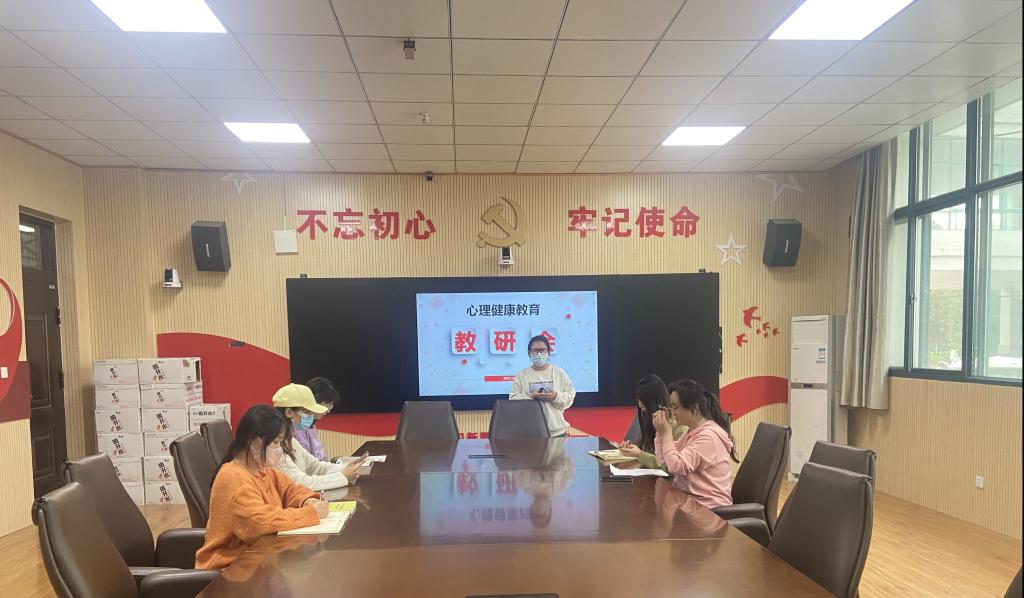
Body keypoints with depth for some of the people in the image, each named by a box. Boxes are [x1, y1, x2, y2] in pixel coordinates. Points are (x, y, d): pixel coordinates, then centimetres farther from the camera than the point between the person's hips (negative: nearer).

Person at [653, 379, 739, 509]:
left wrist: (667, 434, -14)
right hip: (692, 500, 8)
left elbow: (676, 466, -23)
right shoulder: (692, 432, 11)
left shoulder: (709, 436, -18)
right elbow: (665, 462, 9)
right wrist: (660, 433, -1)